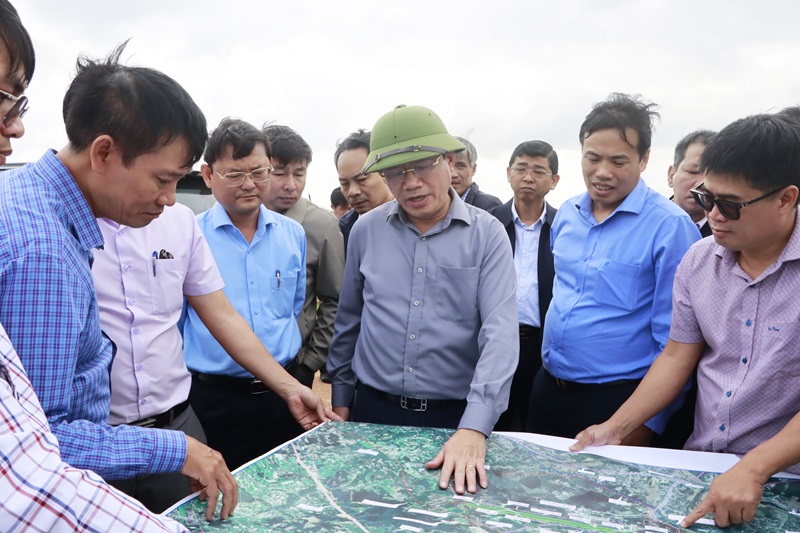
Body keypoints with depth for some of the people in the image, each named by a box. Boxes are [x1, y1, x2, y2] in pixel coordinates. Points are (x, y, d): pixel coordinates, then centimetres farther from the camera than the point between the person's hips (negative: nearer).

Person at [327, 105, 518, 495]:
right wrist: (340, 397, 13)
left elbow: (500, 333, -18)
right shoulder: (366, 230, 0)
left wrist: (473, 429, -28)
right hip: (373, 409, 3)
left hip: (456, 416, -2)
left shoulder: (487, 235, -9)